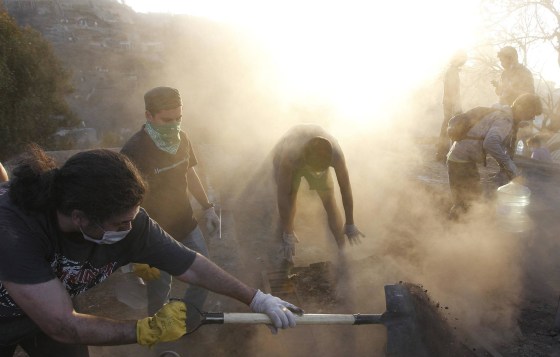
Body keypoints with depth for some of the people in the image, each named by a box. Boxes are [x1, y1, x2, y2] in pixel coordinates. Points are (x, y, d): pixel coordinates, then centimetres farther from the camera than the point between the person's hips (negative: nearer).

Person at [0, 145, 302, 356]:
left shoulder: (131, 224, -28)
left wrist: (257, 299, -13)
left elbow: (192, 267, -17)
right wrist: (149, 330, -30)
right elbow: (63, 326, -38)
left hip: (51, 312, 3)